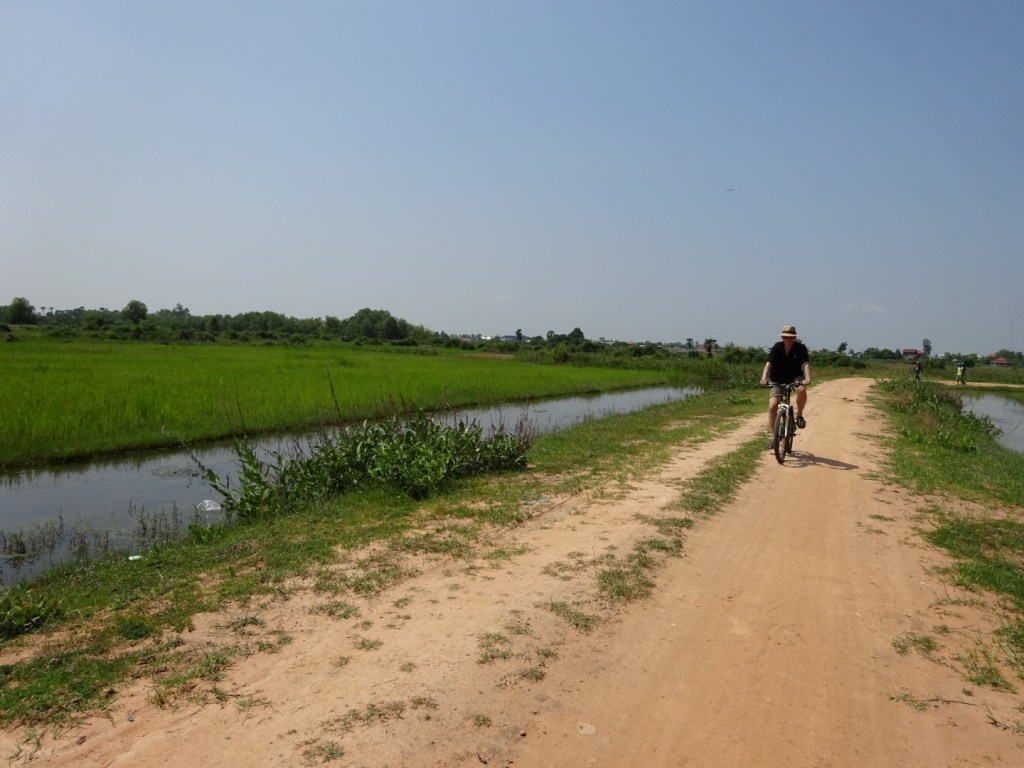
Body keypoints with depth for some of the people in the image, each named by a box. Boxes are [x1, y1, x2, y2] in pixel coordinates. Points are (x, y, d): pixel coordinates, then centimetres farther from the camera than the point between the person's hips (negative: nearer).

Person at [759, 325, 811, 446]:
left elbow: (806, 364, -25)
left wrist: (807, 378, -44)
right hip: (778, 381, 0)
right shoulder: (777, 347, -13)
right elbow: (768, 363, -24)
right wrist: (764, 378, -42)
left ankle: (799, 415, -10)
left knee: (802, 390, -35)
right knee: (772, 406, -16)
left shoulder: (801, 348, -12)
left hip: (795, 378, 0)